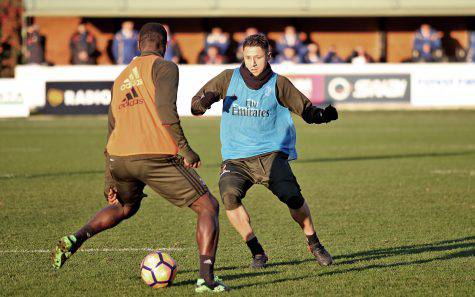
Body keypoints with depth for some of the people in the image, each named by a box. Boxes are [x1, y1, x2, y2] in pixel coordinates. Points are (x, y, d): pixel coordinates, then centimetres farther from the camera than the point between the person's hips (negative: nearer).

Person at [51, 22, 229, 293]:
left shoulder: (121, 80, 24)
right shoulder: (164, 67, 1)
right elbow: (166, 110, -17)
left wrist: (109, 180, 31)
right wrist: (185, 149, -14)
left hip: (118, 158, 7)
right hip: (156, 157, -7)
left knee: (125, 207, 37)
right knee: (209, 207, 5)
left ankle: (75, 240, 17)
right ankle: (206, 277, -11)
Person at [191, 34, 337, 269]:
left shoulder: (278, 84, 4)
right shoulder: (229, 79, 6)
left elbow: (306, 110, 6)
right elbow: (197, 103, 6)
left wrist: (323, 114, -16)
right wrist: (203, 101, -19)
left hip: (271, 154, -1)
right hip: (236, 158, 1)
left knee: (291, 196, -22)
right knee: (229, 195, -27)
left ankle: (314, 245, 4)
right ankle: (257, 252, -13)